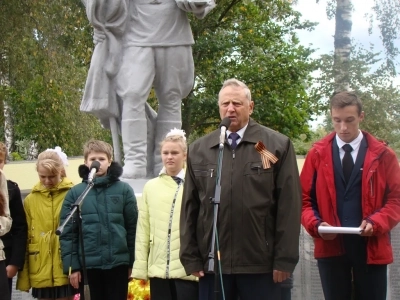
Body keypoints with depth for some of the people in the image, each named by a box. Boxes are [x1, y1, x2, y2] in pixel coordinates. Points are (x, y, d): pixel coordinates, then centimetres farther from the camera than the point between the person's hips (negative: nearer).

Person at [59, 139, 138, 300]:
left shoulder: (124, 190, 3)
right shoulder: (75, 193, 3)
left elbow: (133, 228, 4)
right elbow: (68, 233, 2)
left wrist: (133, 262, 1)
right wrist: (72, 266, -3)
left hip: (118, 263, 0)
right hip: (88, 264, 0)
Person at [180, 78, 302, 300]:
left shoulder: (278, 146, 2)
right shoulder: (198, 150, 10)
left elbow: (289, 205, -2)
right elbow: (190, 207, 10)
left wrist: (285, 259, -7)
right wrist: (191, 257, 4)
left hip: (260, 263, -2)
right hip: (212, 263, 2)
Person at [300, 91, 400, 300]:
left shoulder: (382, 155, 3)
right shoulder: (317, 154, 5)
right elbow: (305, 198, 6)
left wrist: (376, 222, -15)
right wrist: (316, 224, -13)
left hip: (371, 246, 0)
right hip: (330, 246, 0)